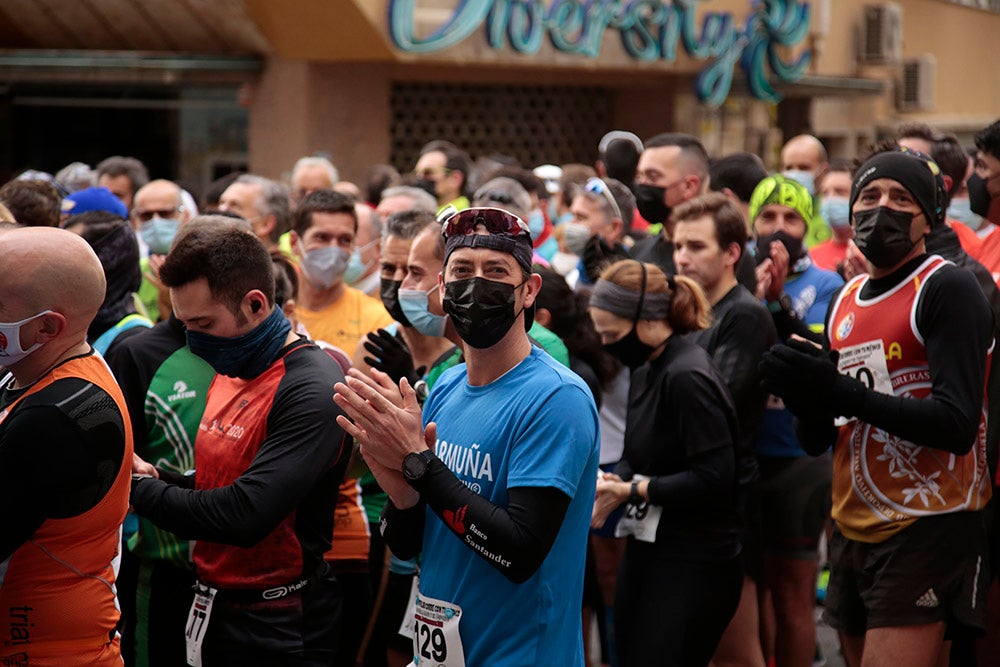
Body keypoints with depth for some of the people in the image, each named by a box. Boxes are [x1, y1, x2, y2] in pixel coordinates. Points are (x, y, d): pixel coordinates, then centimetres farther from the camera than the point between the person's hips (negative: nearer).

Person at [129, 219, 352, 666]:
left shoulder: (312, 390, -20)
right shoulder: (229, 373, 9)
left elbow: (245, 515, -29)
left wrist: (140, 489, -16)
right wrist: (157, 477, -2)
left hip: (275, 629, -8)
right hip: (214, 609, 8)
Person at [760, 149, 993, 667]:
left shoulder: (948, 289, -9)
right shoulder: (845, 302, 14)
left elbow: (958, 425, -20)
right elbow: (818, 442, 17)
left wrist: (841, 391, -20)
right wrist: (807, 400, -6)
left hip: (929, 531, -8)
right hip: (854, 528, 8)